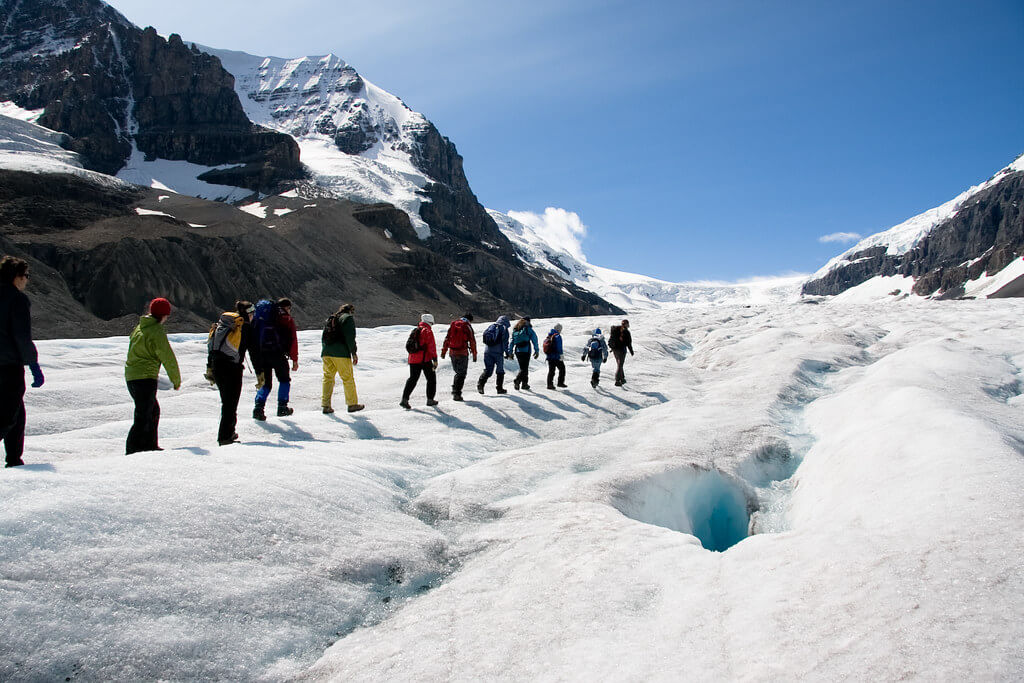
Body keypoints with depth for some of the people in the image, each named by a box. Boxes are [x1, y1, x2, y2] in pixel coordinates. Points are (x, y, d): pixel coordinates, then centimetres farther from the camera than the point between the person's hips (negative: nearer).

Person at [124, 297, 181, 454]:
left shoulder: (139, 327, 14)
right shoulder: (157, 332, -13)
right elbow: (169, 359, -11)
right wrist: (176, 381, 0)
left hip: (131, 376, 9)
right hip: (146, 378, -9)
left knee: (153, 410, 19)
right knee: (144, 416, -7)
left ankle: (150, 445, 25)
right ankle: (132, 449, -9)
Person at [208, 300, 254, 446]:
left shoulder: (221, 322, 15)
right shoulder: (246, 326, -3)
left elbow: (211, 344, 15)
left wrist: (210, 368, 19)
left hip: (216, 366, 7)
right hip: (232, 367, -7)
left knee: (226, 400, 19)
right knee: (231, 402, 1)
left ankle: (229, 432, 27)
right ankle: (225, 436, -2)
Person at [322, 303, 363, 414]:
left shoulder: (330, 319, 24)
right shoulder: (348, 318, 2)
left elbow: (323, 338, 21)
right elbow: (350, 337, -9)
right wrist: (354, 353, -7)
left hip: (326, 353, 7)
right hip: (341, 353, -7)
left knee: (328, 377, 8)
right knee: (348, 378, 2)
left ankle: (326, 405, 3)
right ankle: (352, 404, 6)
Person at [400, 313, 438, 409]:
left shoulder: (415, 331, 13)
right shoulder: (428, 331, -8)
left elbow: (408, 345, 19)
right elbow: (431, 346, -16)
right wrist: (435, 359, -15)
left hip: (413, 359, 6)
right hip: (424, 360, -6)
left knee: (412, 379, 11)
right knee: (431, 379, 11)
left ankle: (404, 399, -2)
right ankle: (430, 400, 15)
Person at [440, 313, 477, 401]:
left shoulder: (453, 324, 9)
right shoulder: (468, 327, -5)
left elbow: (447, 338, 10)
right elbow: (472, 341, -6)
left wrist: (444, 351, 14)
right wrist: (474, 354, -1)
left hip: (452, 352, 5)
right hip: (463, 353, -5)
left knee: (458, 372, 22)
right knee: (462, 373, 3)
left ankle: (454, 388, 14)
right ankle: (457, 393, -3)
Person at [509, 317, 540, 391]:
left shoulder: (515, 330, 14)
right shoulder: (528, 329, -1)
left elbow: (511, 342, 14)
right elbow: (534, 340, -3)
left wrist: (510, 352, 17)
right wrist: (537, 351, 1)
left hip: (517, 351, 5)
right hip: (526, 351, -5)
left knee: (522, 367, 16)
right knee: (524, 368, -5)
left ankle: (524, 383, 16)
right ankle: (517, 380, -25)